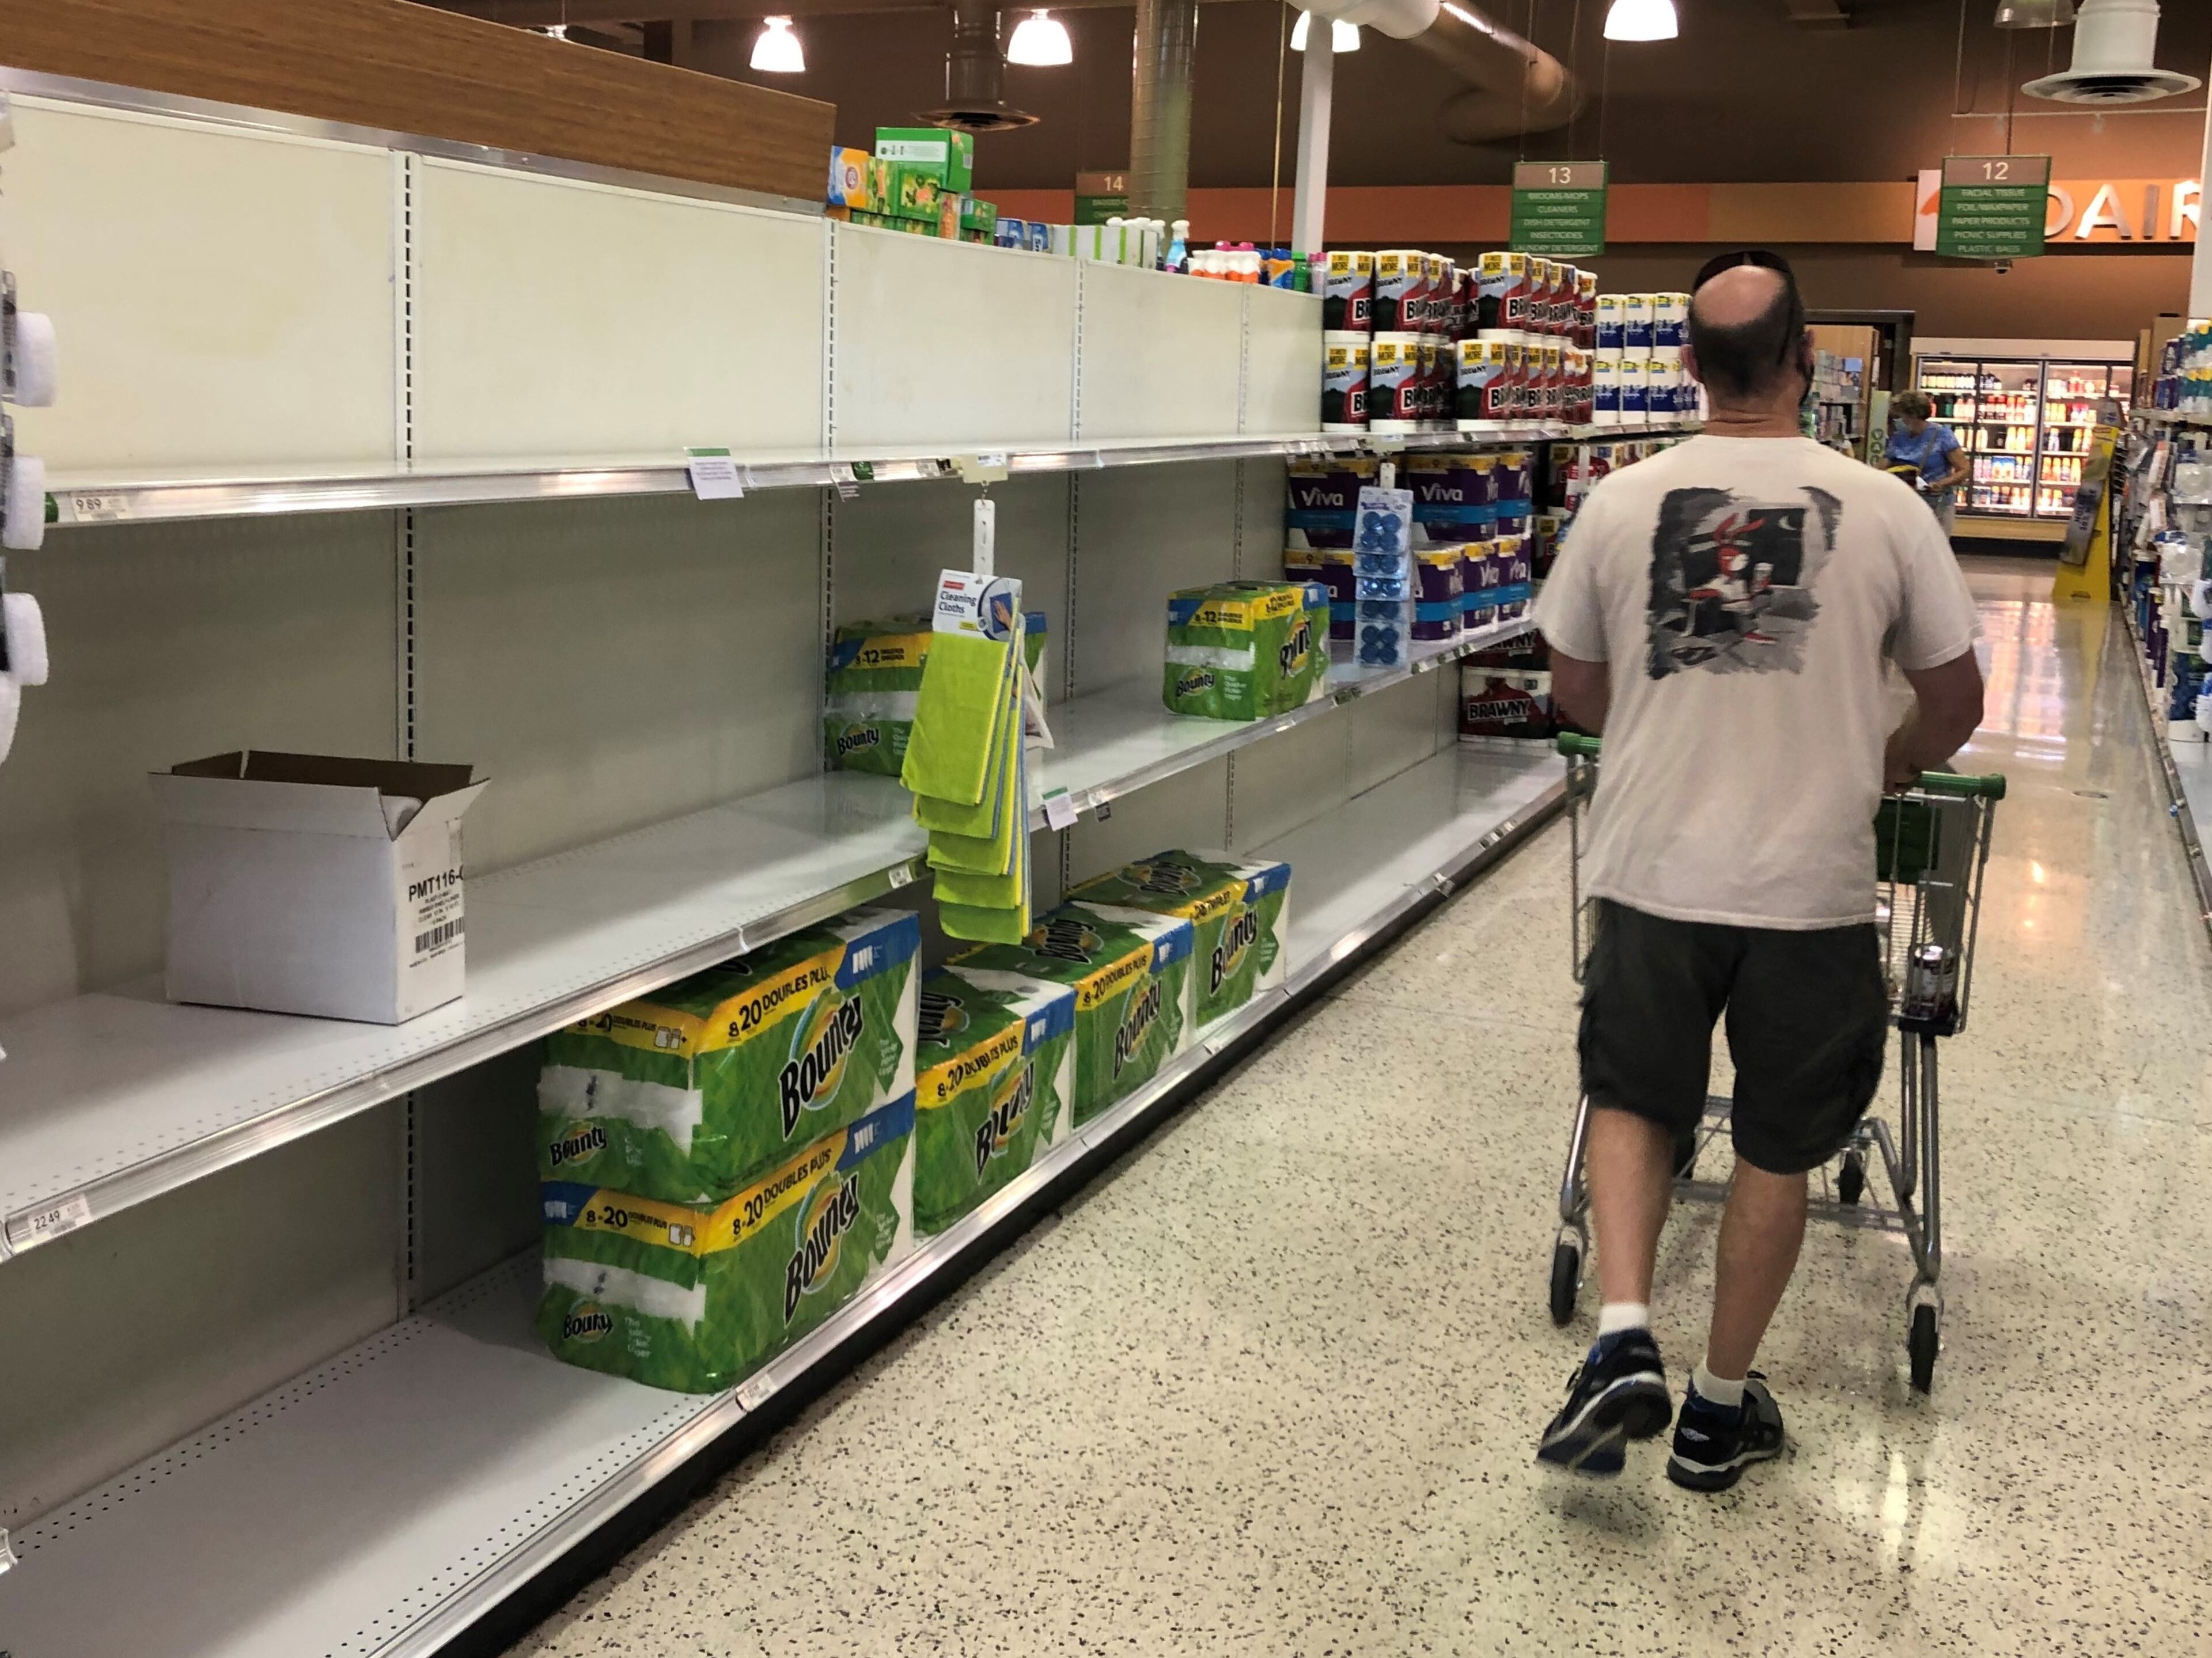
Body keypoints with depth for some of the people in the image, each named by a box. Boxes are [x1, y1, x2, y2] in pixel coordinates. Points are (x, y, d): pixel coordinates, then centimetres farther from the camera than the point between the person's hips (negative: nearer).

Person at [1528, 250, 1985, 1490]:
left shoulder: (1622, 505, -2)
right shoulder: (1883, 511, -5)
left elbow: (1576, 689, 11)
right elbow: (1956, 704, 6)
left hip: (1654, 873, 1)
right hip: (1812, 886, -1)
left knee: (1633, 1102, 20)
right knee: (1777, 1151, 15)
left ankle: (1625, 1340, 2)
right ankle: (1721, 1407, 26)